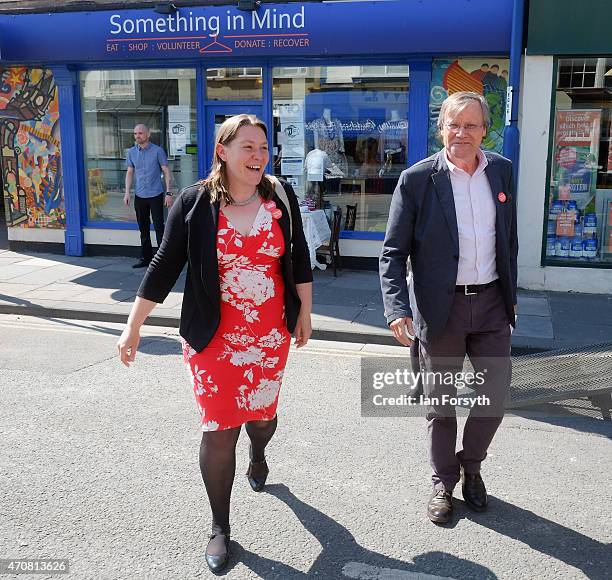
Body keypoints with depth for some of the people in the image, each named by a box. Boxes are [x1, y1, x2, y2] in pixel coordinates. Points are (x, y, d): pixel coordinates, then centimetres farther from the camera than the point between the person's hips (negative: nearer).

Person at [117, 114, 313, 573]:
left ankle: (258, 455, 54)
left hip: (272, 333, 3)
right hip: (215, 336, -2)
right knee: (219, 427, -1)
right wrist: (134, 326, -4)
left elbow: (299, 258, 8)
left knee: (263, 411, 15)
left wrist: (305, 311, 12)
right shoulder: (194, 202, -8)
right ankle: (220, 527, 19)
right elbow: (165, 265, -5)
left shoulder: (281, 198, -1)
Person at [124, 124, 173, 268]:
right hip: (139, 196, 4)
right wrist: (127, 193, 4)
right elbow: (130, 173, 13)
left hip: (156, 195, -4)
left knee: (159, 227, -4)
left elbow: (166, 172, -4)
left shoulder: (157, 151, -5)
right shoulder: (131, 152, 7)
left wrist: (168, 193, -10)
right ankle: (146, 258, 21)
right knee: (143, 229, 11)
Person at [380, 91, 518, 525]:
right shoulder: (417, 180, -10)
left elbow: (509, 239, 13)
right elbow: (394, 252, -9)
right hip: (442, 307, -3)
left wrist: (511, 293, 15)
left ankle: (471, 464, 37)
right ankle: (444, 481, 33)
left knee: (496, 394, 10)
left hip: (491, 303, 4)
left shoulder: (502, 171, 3)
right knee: (440, 401, 11)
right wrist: (398, 308, -21)